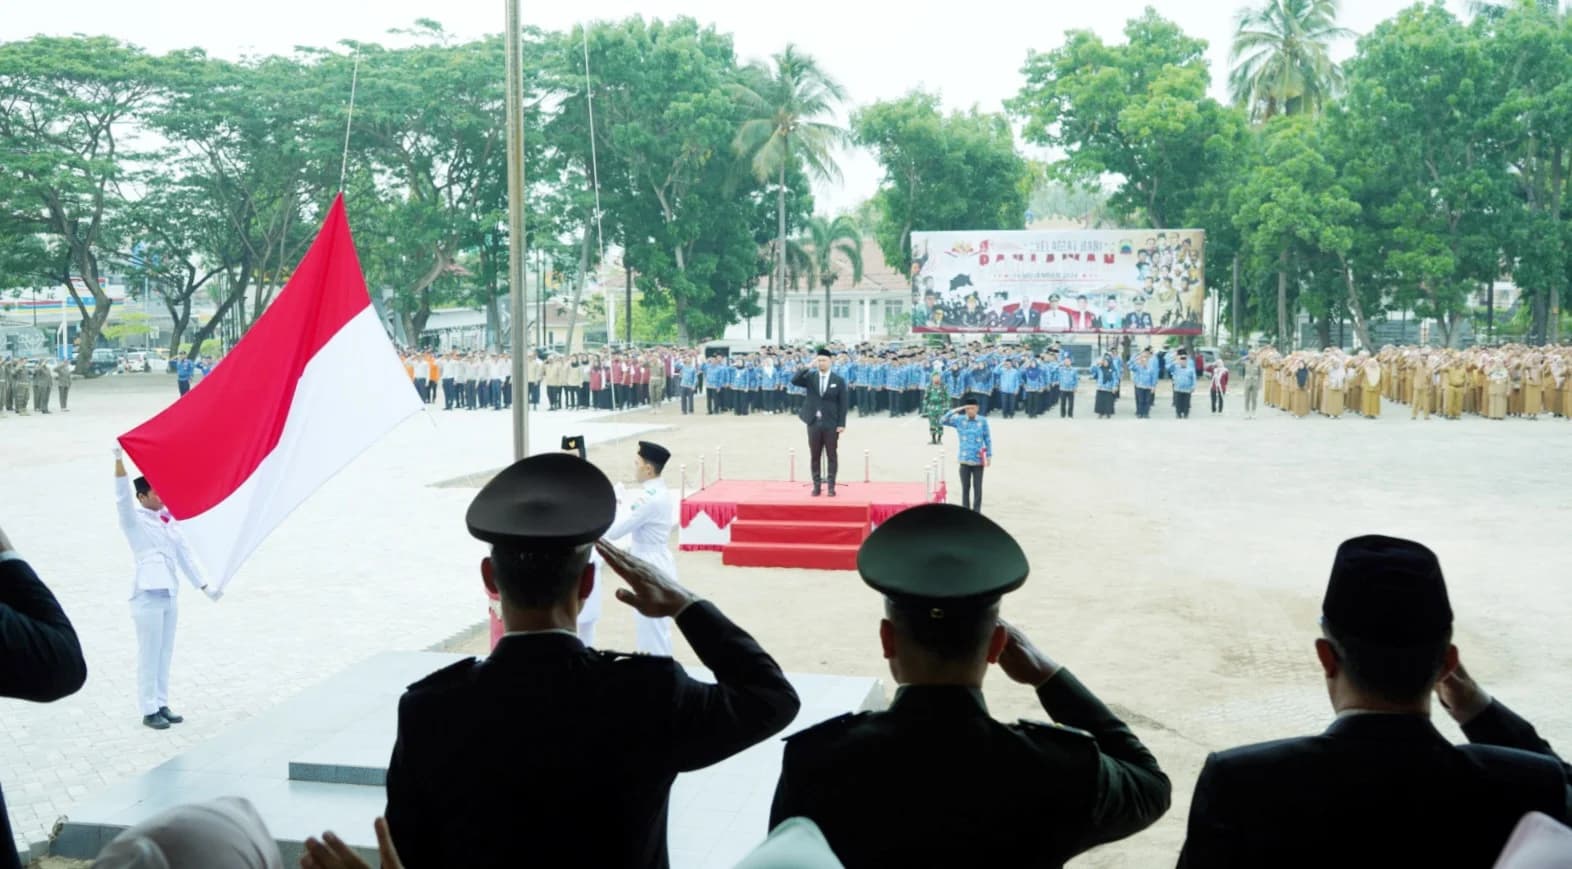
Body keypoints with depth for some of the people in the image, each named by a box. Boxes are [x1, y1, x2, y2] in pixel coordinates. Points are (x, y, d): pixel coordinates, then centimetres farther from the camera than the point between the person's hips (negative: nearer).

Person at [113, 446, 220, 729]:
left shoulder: (169, 520, 11)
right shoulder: (134, 520, -6)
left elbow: (185, 554, 15)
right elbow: (122, 497, -24)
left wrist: (204, 586, 16)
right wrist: (119, 460, -37)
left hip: (170, 594, 7)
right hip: (148, 595, -7)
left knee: (165, 654, 13)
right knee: (149, 656, -1)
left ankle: (161, 705, 22)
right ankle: (149, 711, 7)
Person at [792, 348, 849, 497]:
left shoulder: (839, 380, -1)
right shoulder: (810, 377, 4)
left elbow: (843, 403, -2)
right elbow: (794, 381, -13)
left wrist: (841, 424, -8)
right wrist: (808, 367, -19)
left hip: (831, 424, -2)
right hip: (813, 422, 2)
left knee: (832, 456, 2)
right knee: (815, 456, 6)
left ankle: (831, 486, 7)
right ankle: (816, 486, 13)